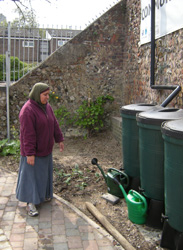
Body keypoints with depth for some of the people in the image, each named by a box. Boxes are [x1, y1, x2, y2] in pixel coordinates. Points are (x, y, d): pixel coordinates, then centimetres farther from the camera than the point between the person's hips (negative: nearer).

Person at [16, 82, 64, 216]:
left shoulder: (46, 106, 3)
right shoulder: (28, 110, -23)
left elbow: (54, 124, 11)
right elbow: (27, 134, -24)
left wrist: (60, 139, 11)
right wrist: (30, 154, -24)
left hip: (45, 148, 8)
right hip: (33, 150, -8)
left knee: (44, 172, 19)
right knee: (32, 175, 2)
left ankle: (43, 194, 36)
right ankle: (31, 202, 11)